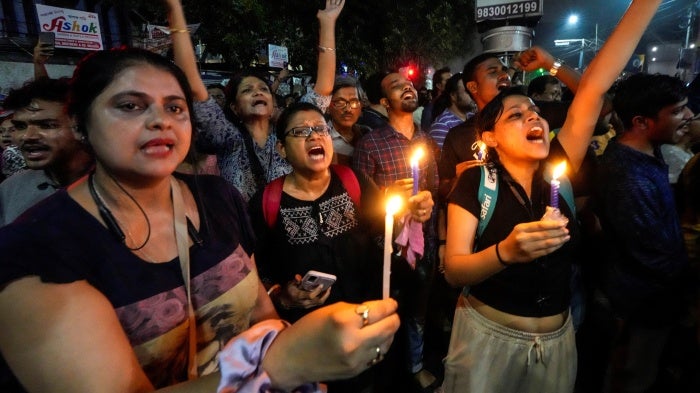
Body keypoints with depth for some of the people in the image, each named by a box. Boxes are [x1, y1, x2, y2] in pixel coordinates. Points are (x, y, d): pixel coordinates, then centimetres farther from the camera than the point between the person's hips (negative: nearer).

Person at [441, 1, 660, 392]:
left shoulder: (558, 168, -5)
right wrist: (505, 252, -38)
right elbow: (453, 269, -20)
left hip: (558, 339, 4)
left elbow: (595, 86, -10)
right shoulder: (475, 181, -14)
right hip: (487, 336, -3)